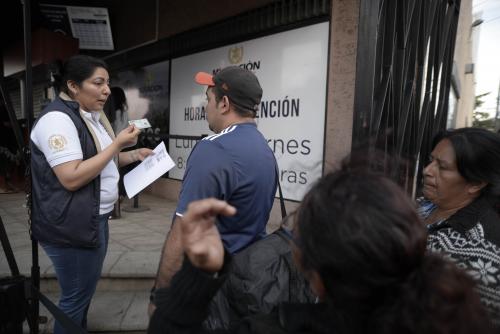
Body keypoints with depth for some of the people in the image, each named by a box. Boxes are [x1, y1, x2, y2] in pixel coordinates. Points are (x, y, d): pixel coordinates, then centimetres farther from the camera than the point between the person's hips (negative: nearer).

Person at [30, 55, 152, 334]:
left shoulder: (92, 115, 10)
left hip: (95, 218, 9)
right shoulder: (58, 119, -20)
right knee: (75, 297, 7)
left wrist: (133, 155, 4)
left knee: (86, 289, 23)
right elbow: (72, 178, -26)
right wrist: (117, 144, -23)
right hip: (71, 225, -9)